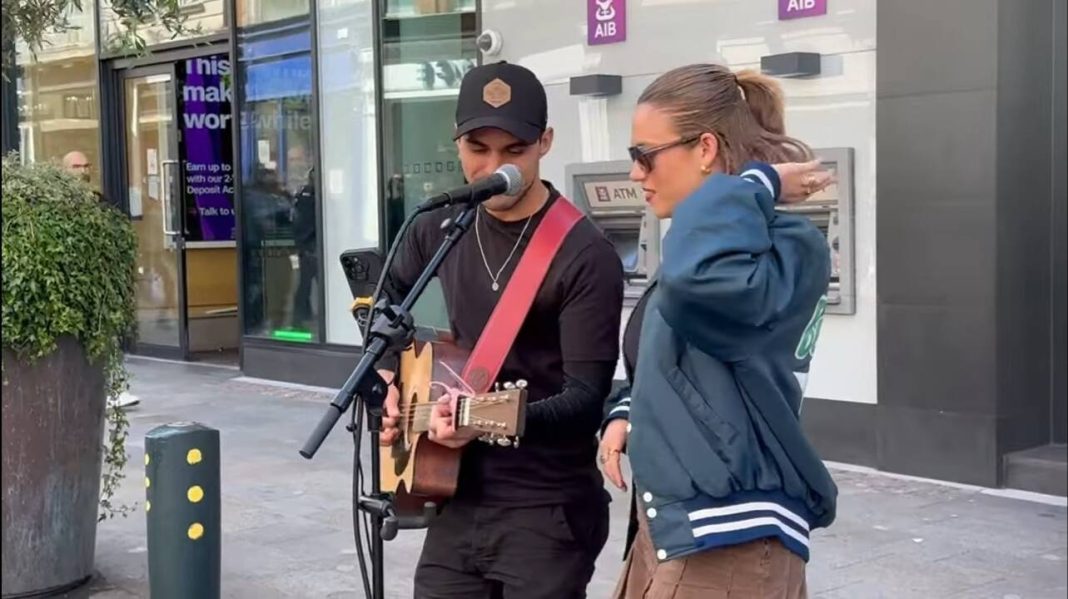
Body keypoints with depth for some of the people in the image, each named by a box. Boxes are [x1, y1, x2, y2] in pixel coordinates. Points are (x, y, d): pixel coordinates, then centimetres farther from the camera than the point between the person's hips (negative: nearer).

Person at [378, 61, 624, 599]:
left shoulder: (586, 257, -16)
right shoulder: (440, 228, 4)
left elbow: (586, 397, -19)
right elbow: (387, 301, 23)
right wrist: (388, 382, 8)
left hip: (548, 512, -5)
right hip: (458, 499, 6)